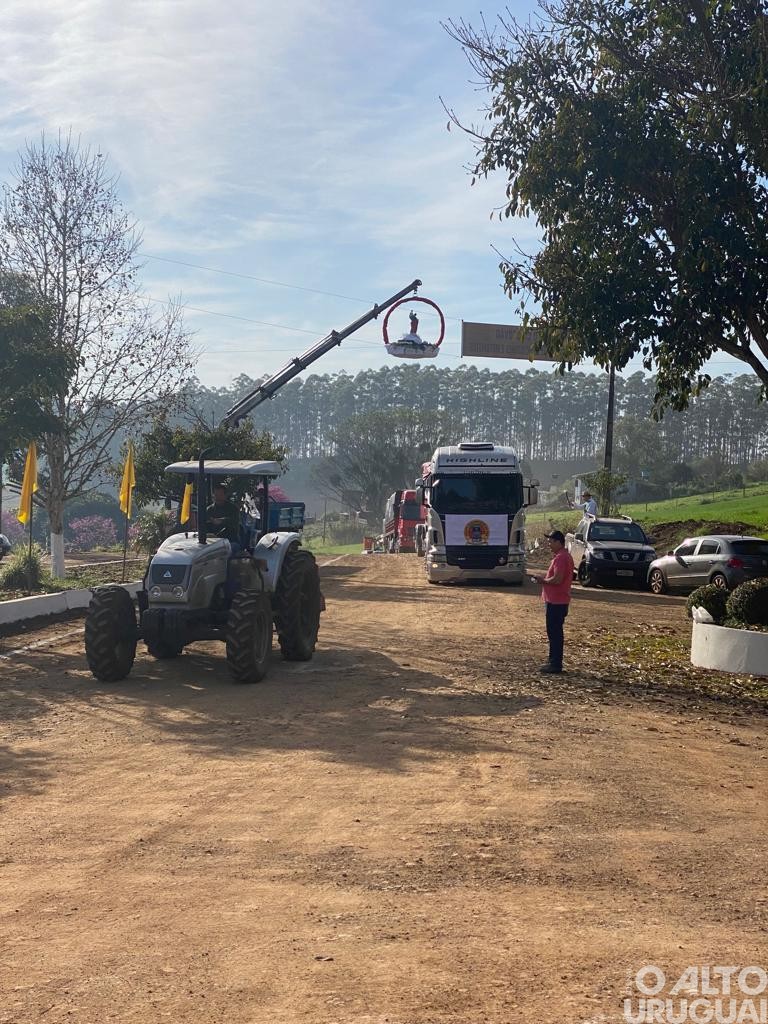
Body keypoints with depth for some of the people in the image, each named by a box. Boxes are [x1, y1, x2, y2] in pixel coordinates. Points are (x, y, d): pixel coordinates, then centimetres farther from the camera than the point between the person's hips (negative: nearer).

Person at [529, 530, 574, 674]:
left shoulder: (560, 558, -19)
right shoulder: (563, 556, 15)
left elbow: (557, 579, -27)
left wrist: (543, 580, -11)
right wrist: (539, 575, 11)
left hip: (556, 601, -11)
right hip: (557, 601, 11)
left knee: (555, 632, -6)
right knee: (554, 632, 16)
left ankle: (556, 665, -3)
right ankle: (554, 662, 22)